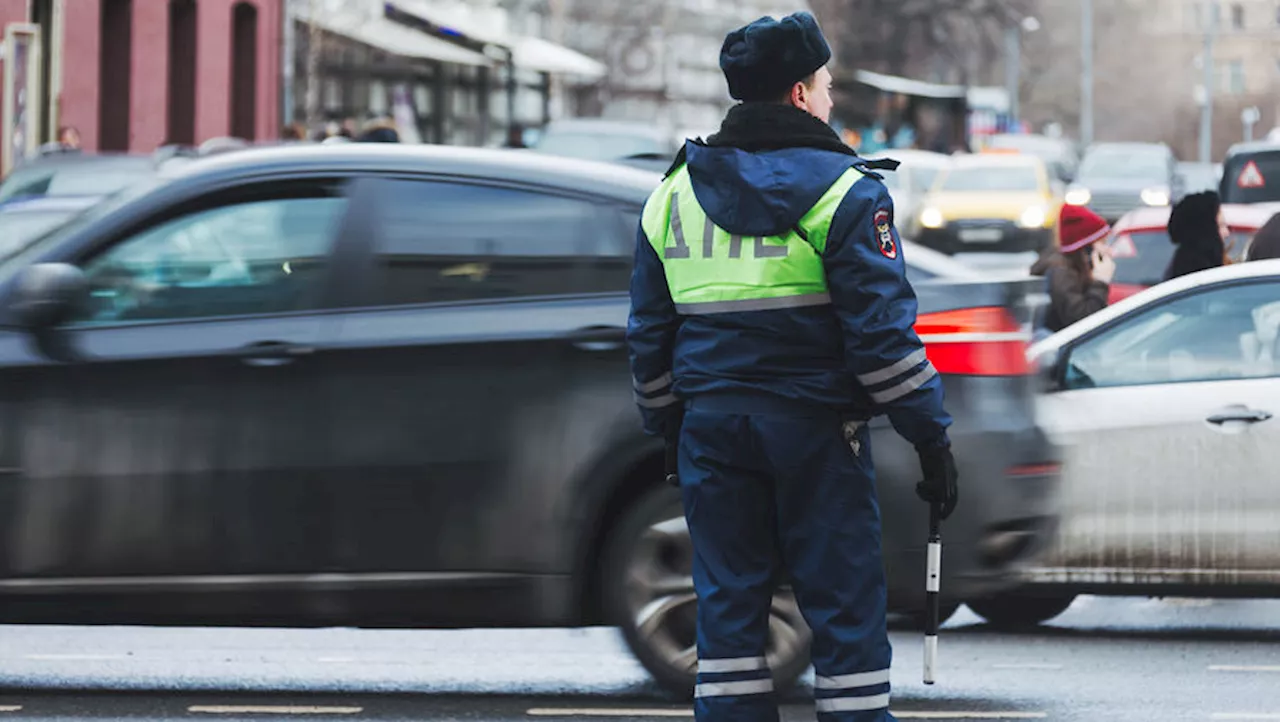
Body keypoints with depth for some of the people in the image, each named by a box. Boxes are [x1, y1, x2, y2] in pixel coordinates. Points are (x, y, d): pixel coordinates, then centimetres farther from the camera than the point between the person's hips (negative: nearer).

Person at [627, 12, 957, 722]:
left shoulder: (674, 194, 10)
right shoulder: (843, 191, -6)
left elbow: (649, 333, 14)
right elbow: (882, 331, -11)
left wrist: (666, 426, 23)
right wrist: (930, 435, -6)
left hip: (713, 425, 5)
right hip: (814, 425, -5)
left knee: (729, 605, 8)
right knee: (844, 606, 0)